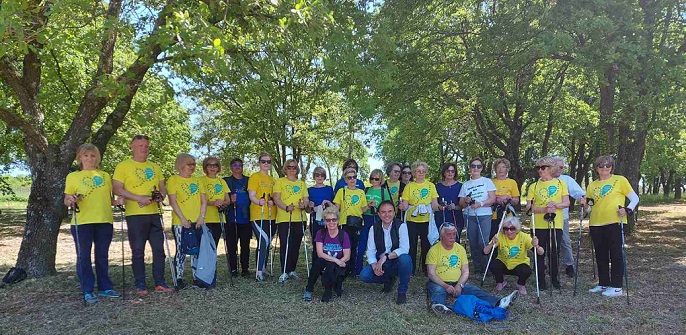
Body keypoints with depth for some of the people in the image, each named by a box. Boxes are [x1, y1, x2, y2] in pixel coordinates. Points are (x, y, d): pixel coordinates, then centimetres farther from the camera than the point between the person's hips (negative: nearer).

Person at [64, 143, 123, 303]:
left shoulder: (105, 175, 14)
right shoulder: (73, 176, 5)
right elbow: (66, 201, 3)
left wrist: (117, 201, -1)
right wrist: (71, 201, -19)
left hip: (104, 221, 3)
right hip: (82, 223, -3)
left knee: (103, 256, 9)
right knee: (84, 257, 1)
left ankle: (105, 287, 18)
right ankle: (88, 291, 9)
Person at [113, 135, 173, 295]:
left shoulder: (154, 167, 16)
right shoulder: (123, 166, 0)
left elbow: (162, 188, 19)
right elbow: (117, 189, -8)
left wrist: (161, 196, -5)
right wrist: (139, 198, -18)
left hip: (155, 214, 5)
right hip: (135, 215, -5)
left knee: (159, 249, 5)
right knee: (138, 251, 2)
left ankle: (160, 283, 14)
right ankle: (140, 285, 11)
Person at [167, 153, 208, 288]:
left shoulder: (197, 180, 14)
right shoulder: (173, 179, 0)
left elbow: (204, 201, 9)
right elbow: (173, 201, -8)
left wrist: (201, 217, -4)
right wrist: (183, 219, -14)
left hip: (197, 222, 5)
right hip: (180, 223, -4)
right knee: (181, 250, 0)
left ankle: (196, 278, 13)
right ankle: (179, 278, 9)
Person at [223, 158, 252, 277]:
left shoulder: (248, 181, 16)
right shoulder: (226, 181, 9)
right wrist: (230, 200, -17)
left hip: (246, 217, 2)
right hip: (231, 217, -1)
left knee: (245, 244, 2)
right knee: (232, 244, 0)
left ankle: (245, 268, 9)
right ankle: (233, 269, 7)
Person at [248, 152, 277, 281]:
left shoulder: (272, 180, 18)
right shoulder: (255, 177, -1)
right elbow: (251, 196, -9)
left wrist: (273, 202, -4)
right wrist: (259, 202, -30)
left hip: (271, 216, 7)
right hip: (258, 216, -7)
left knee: (267, 243, 12)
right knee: (264, 241, -17)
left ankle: (262, 268, 24)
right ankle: (259, 271, -14)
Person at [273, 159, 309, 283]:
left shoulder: (301, 183, 19)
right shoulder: (280, 181, 6)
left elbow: (306, 199, 13)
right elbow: (276, 199, -4)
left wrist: (304, 205, -11)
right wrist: (286, 207, -21)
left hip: (299, 219, 4)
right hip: (284, 219, -4)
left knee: (296, 245, 7)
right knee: (285, 245, -7)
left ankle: (292, 270, 18)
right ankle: (284, 272, -1)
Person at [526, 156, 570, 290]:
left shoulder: (560, 183, 7)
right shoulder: (534, 186, 4)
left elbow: (566, 203, 2)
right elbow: (529, 207, -3)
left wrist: (555, 205, -18)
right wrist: (544, 209, -19)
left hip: (556, 224, 0)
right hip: (539, 225, 0)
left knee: (554, 252, 5)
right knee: (539, 253, 3)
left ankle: (554, 278, 20)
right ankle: (541, 280, 13)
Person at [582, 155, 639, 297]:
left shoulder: (620, 180, 1)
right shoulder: (592, 185, 13)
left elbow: (635, 198, 0)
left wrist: (627, 209, -17)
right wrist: (584, 204, -4)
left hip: (615, 222, -5)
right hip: (596, 224, 5)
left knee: (616, 254, -1)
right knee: (600, 255, 11)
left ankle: (617, 287, 5)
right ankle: (603, 284, 22)